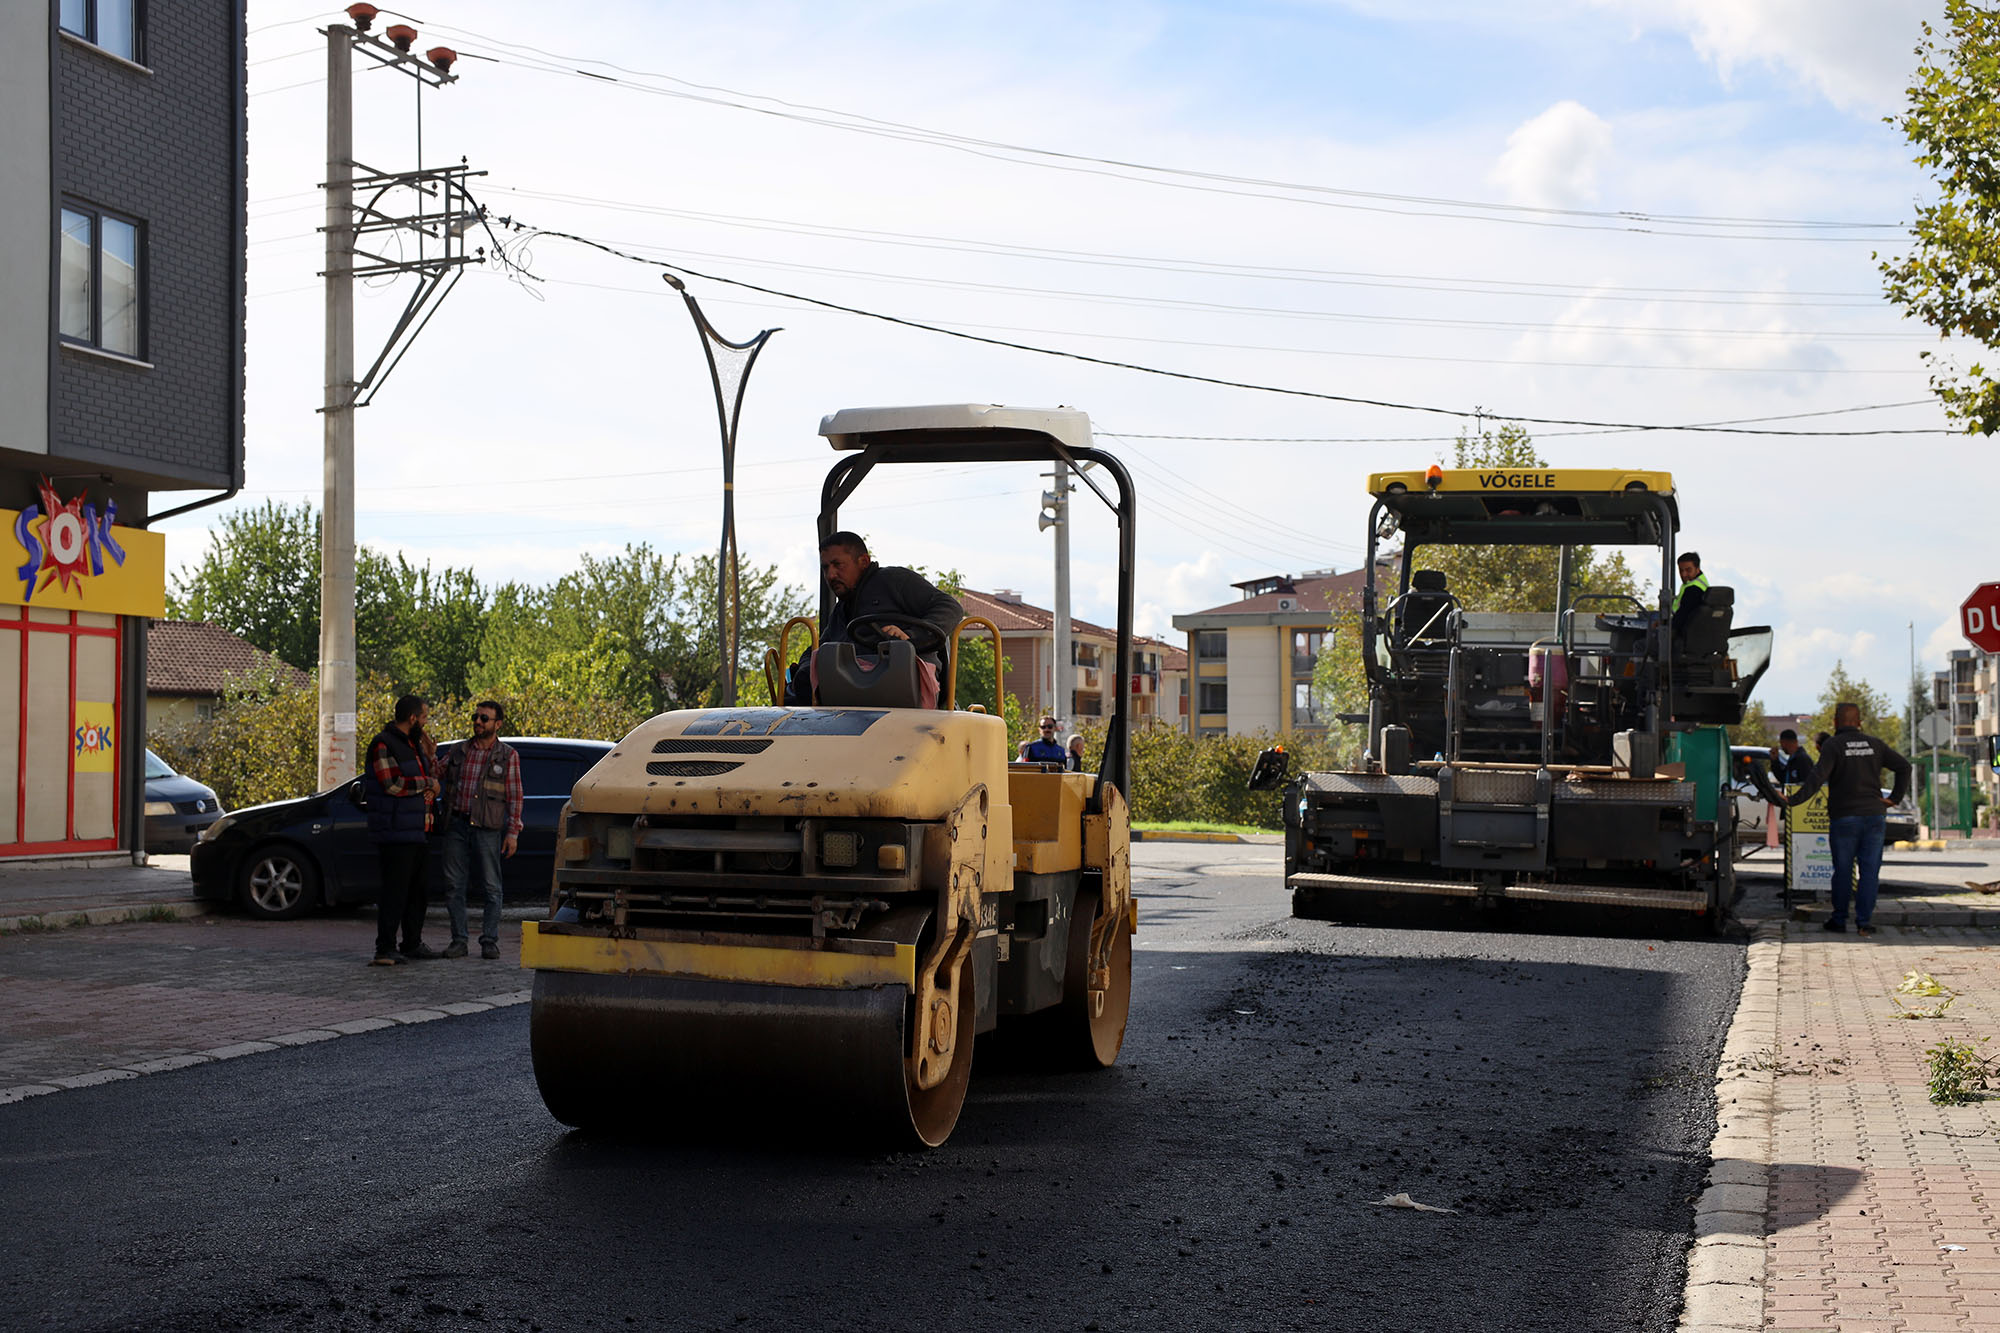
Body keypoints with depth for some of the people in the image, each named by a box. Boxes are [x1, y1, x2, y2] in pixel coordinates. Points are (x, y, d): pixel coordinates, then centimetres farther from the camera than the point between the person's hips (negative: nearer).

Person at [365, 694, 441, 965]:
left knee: (416, 890, 13)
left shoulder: (415, 743, 17)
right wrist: (427, 783, -9)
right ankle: (385, 949, -7)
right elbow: (392, 783, -20)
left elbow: (432, 779, 22)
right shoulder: (384, 744, -10)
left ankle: (412, 944, 22)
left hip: (417, 831, 9)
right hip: (395, 833, -9)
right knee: (394, 891, -9)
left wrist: (430, 756, 6)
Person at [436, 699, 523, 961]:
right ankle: (458, 941, 9)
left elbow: (514, 797, 1)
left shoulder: (508, 755, 4)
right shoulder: (459, 752, 14)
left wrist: (513, 832, -5)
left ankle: (489, 941, 5)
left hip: (487, 829, -3)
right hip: (456, 824, 3)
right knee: (454, 885, 2)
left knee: (491, 888, -1)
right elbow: (435, 774, 15)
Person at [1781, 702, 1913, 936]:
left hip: (1844, 818, -3)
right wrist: (1895, 797, 8)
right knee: (1869, 871, 3)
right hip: (1874, 816, 3)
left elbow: (1817, 777, -18)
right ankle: (1863, 922, 0)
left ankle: (1839, 920, 11)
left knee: (1842, 871, 6)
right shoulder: (1875, 744, 8)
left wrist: (1794, 800, -18)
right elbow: (1904, 766, 7)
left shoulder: (1833, 746, -6)